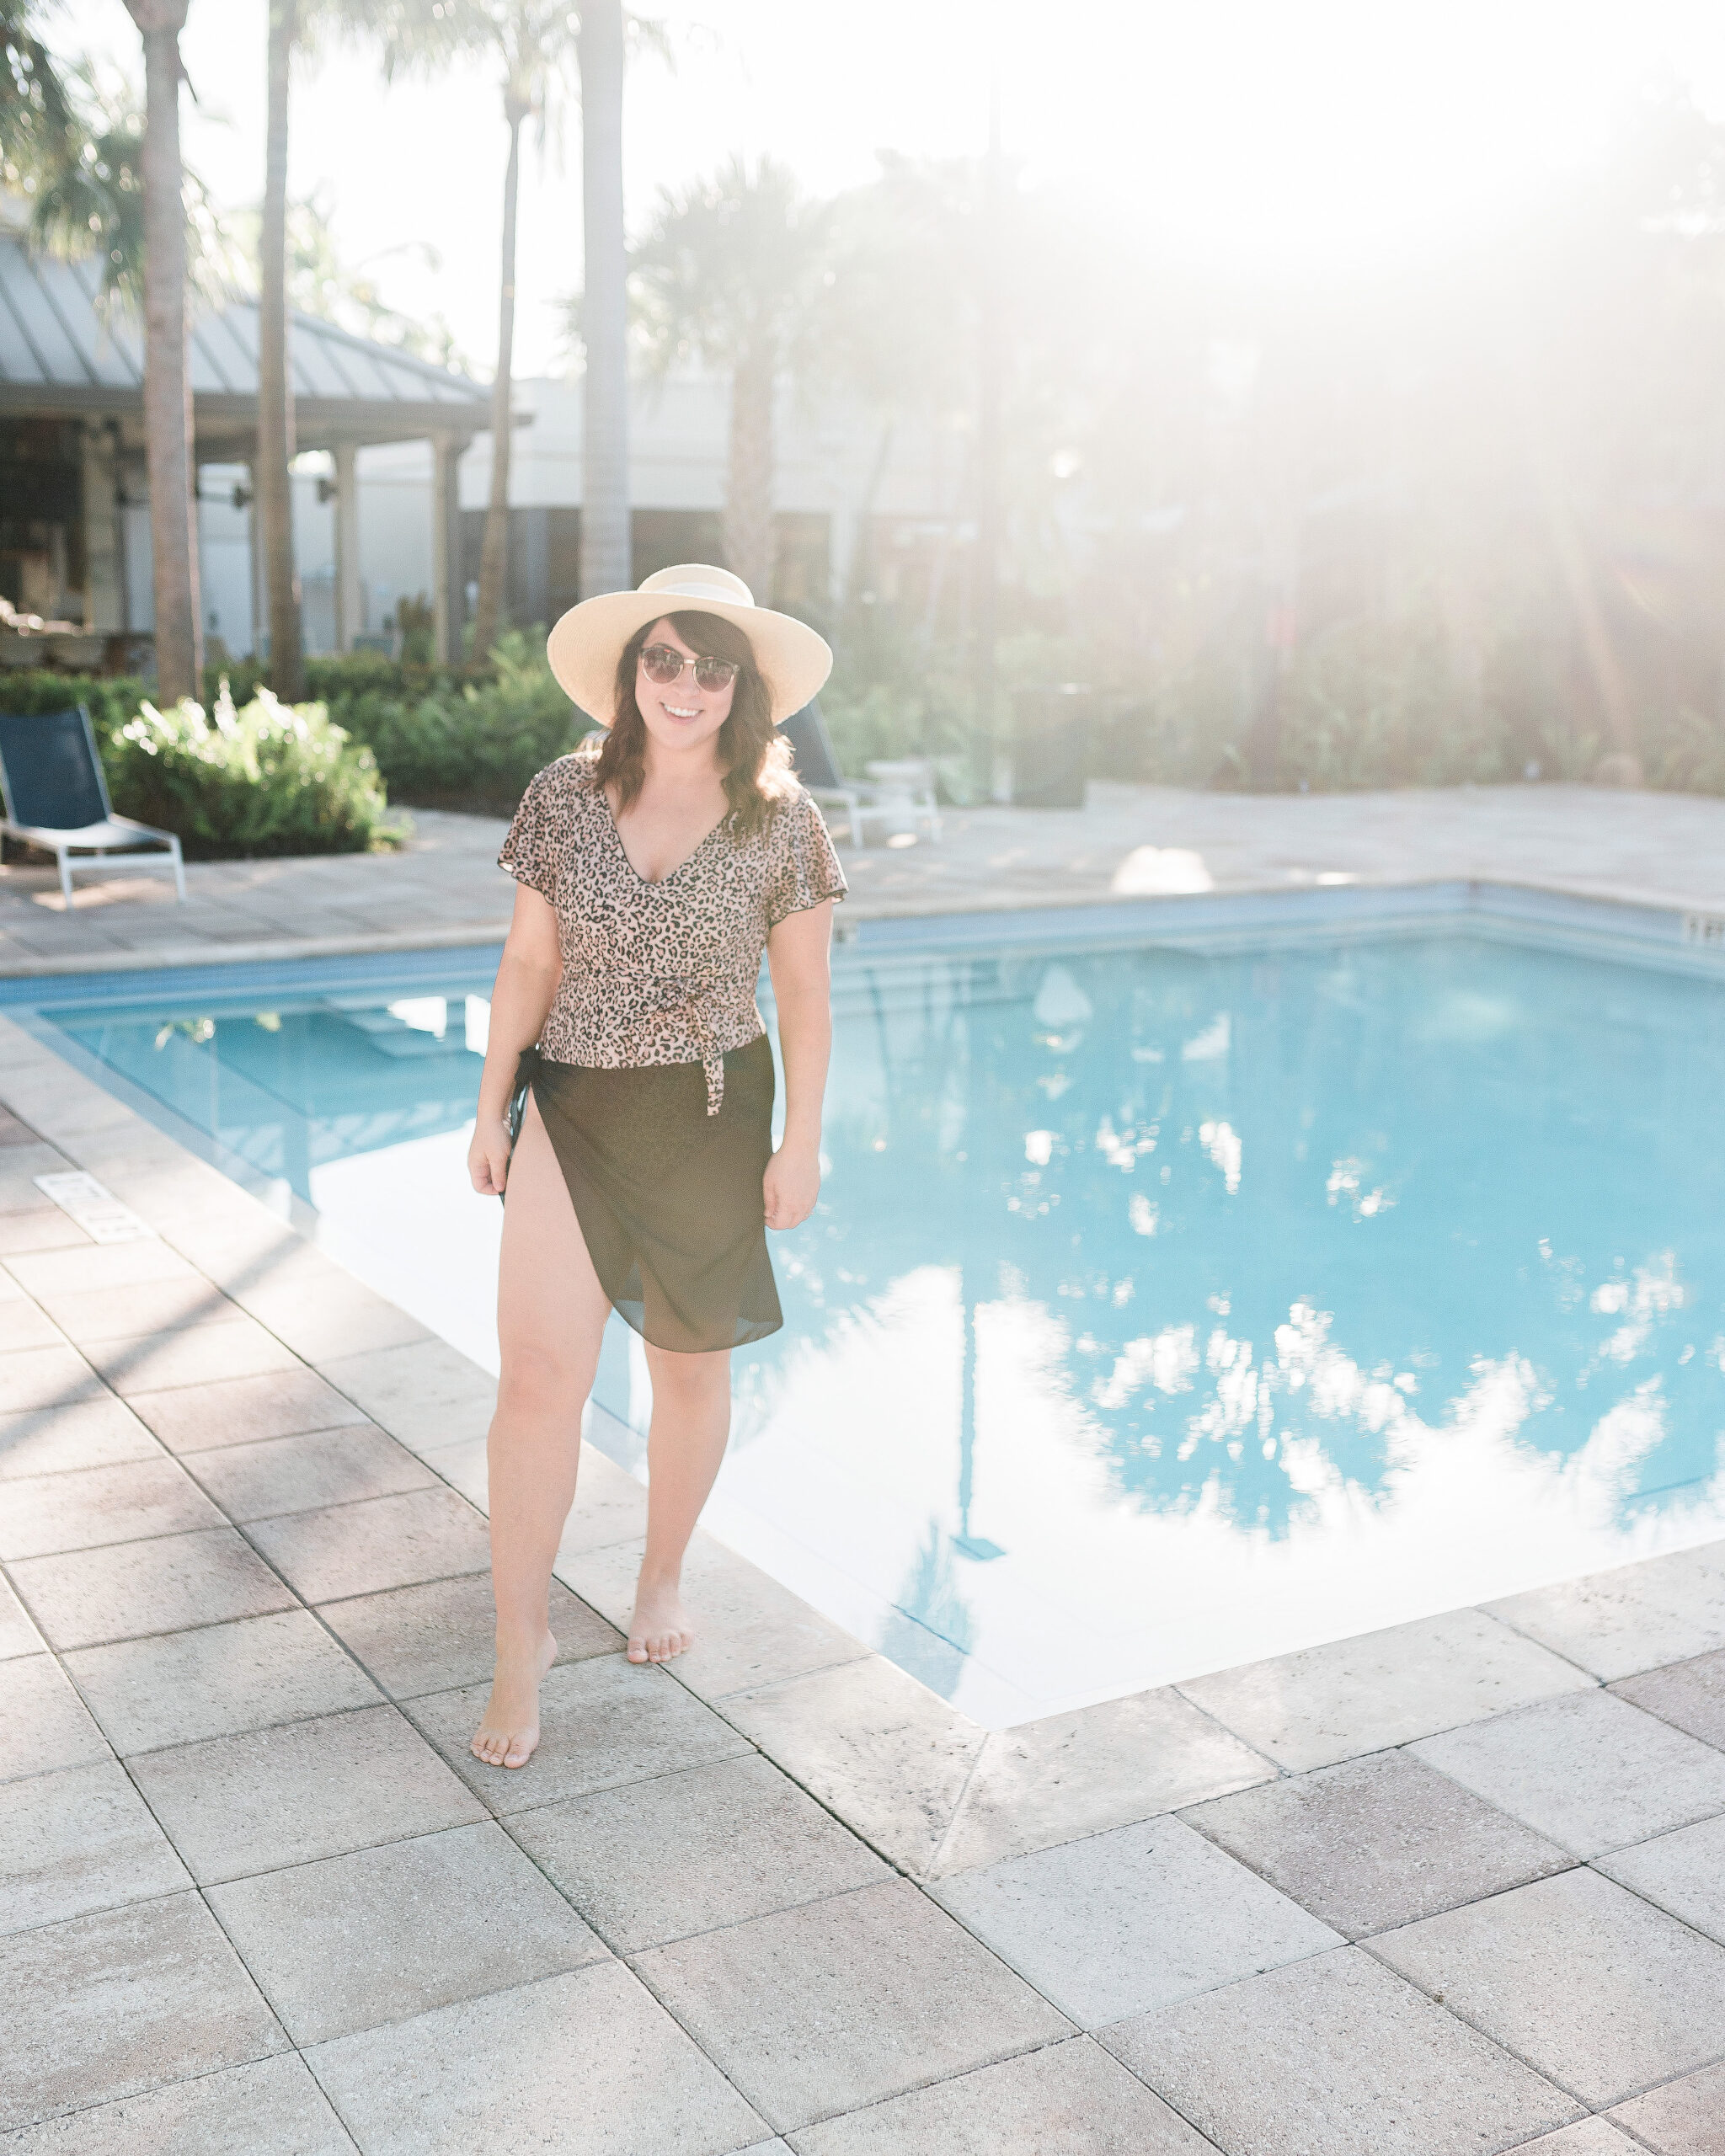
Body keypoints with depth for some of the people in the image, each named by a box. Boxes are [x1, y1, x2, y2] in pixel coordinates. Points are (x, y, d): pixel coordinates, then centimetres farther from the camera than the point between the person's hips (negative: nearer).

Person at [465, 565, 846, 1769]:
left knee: (691, 1364, 14)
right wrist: (494, 1106, 1)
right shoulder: (566, 797, -2)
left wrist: (802, 1145, -1)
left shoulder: (779, 819, -5)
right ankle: (523, 1644, 7)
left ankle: (664, 1577, 38)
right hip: (570, 1108, 0)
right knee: (539, 1375, -7)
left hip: (712, 1117, 0)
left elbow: (805, 993, 0)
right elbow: (529, 962, 4)